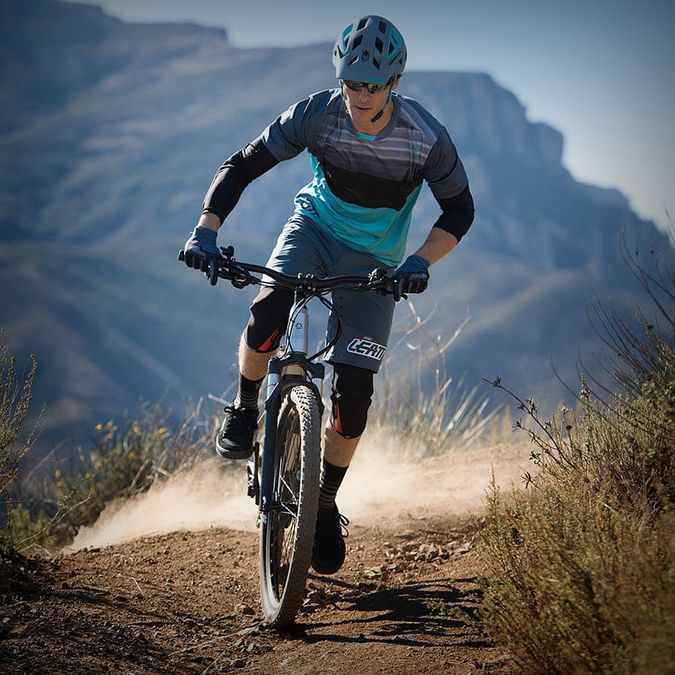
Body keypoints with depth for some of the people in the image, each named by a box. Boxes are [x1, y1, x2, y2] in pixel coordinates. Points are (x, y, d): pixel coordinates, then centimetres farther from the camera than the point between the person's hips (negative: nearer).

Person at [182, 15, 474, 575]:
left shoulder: (426, 138, -23)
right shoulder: (316, 115, -21)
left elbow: (460, 209, -11)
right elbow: (241, 167, -15)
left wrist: (420, 261, -28)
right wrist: (206, 230, -29)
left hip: (374, 261, 0)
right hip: (314, 228, 0)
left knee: (354, 391, -10)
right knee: (266, 318, -32)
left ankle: (326, 503, 11)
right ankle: (245, 410, -2)